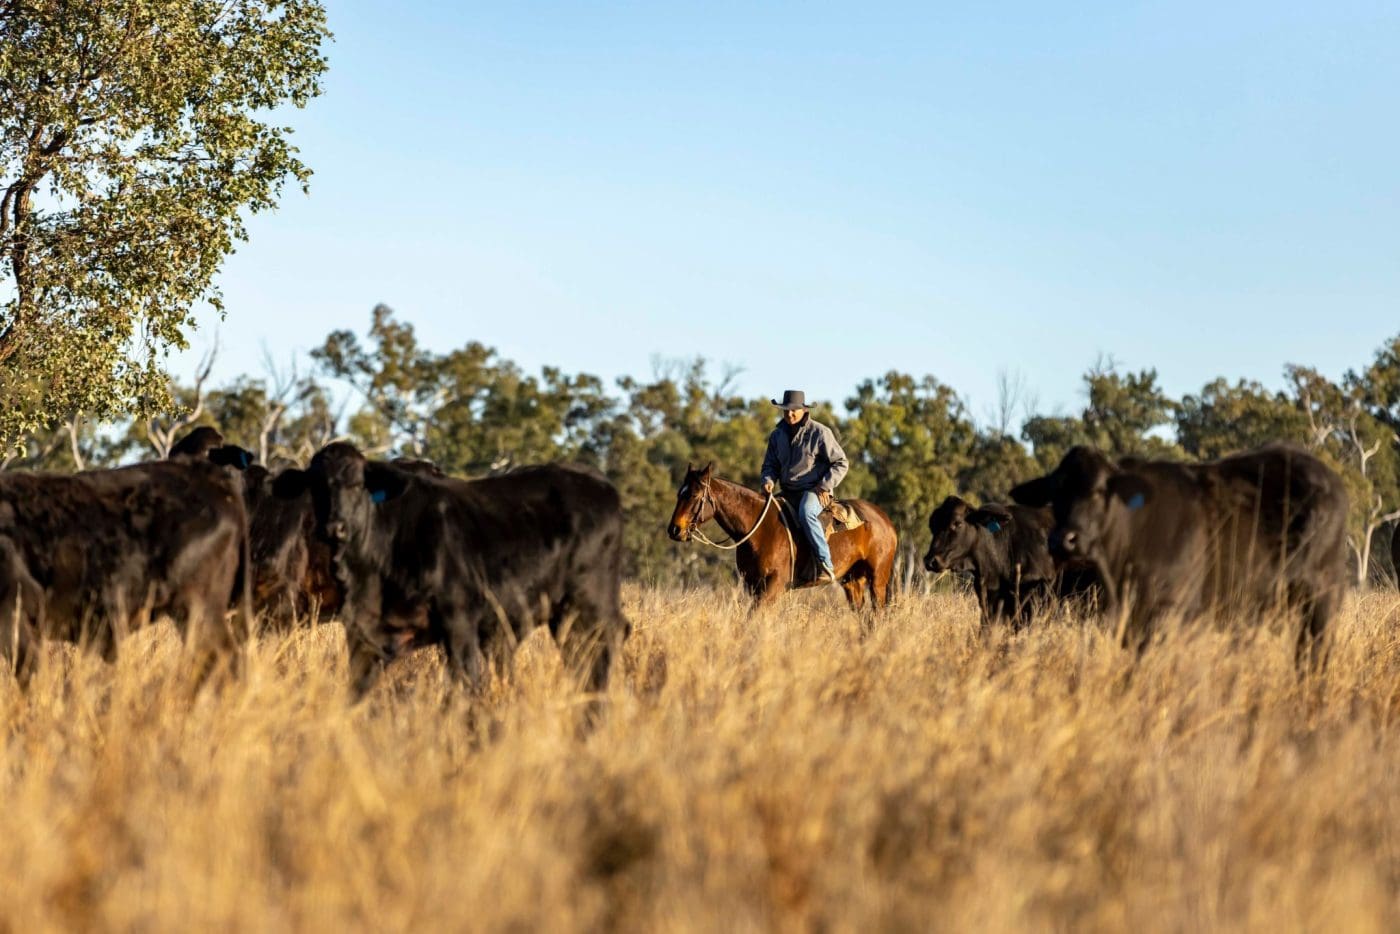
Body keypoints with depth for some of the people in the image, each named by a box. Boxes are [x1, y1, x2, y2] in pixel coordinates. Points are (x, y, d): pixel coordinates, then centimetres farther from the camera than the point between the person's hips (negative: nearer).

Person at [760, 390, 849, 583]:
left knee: (806, 512, -38)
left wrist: (825, 486, -15)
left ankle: (827, 566, -37)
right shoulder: (777, 435, 9)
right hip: (788, 493, 7)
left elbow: (841, 463, -4)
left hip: (814, 490, -7)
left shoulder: (820, 432, -6)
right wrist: (768, 481, -5)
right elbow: (770, 464, 18)